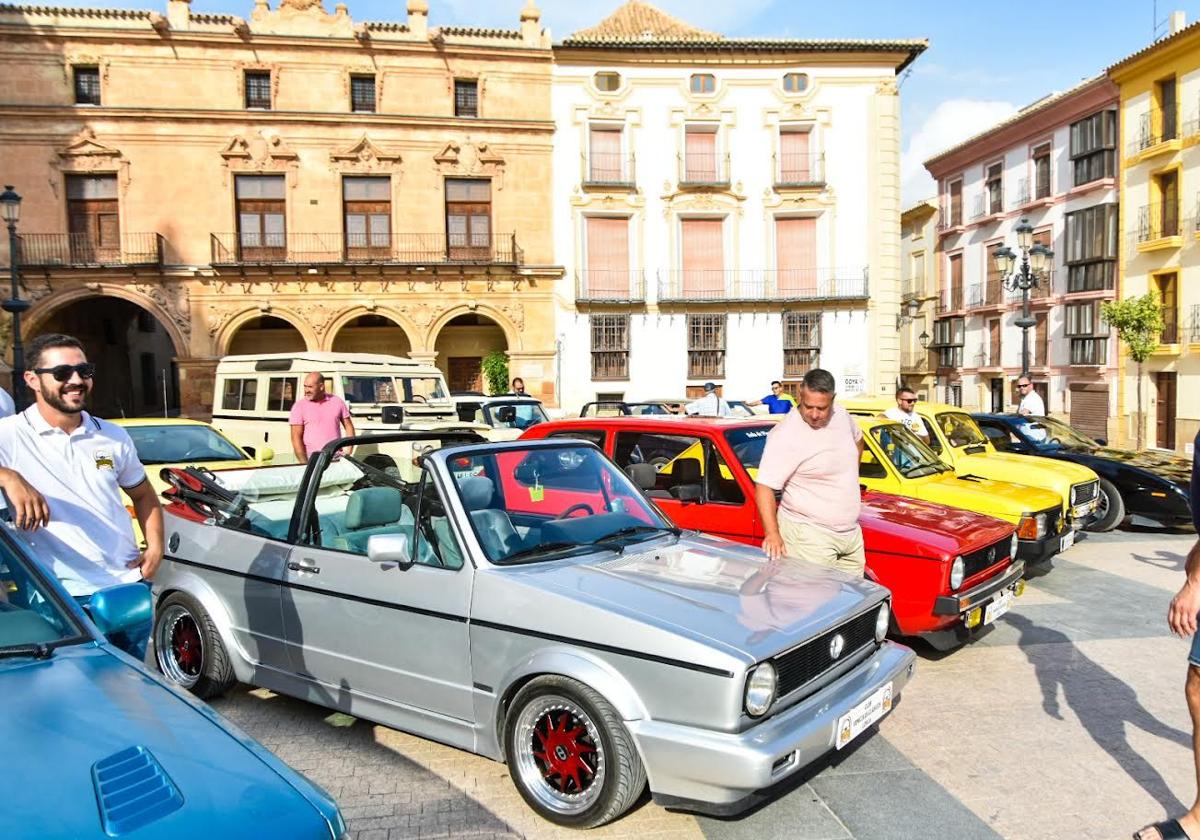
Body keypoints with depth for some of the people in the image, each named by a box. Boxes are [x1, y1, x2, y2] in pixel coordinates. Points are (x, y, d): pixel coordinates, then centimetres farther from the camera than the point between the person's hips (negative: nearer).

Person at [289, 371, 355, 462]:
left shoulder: (337, 401, 7)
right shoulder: (299, 406, 0)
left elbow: (348, 426, 12)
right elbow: (296, 437, -4)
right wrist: (304, 463, -12)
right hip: (312, 458, -2)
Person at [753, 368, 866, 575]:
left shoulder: (842, 416, 3)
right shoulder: (785, 435, -20)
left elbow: (857, 440, 28)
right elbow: (764, 486, -23)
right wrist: (773, 533, -33)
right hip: (808, 536, -7)